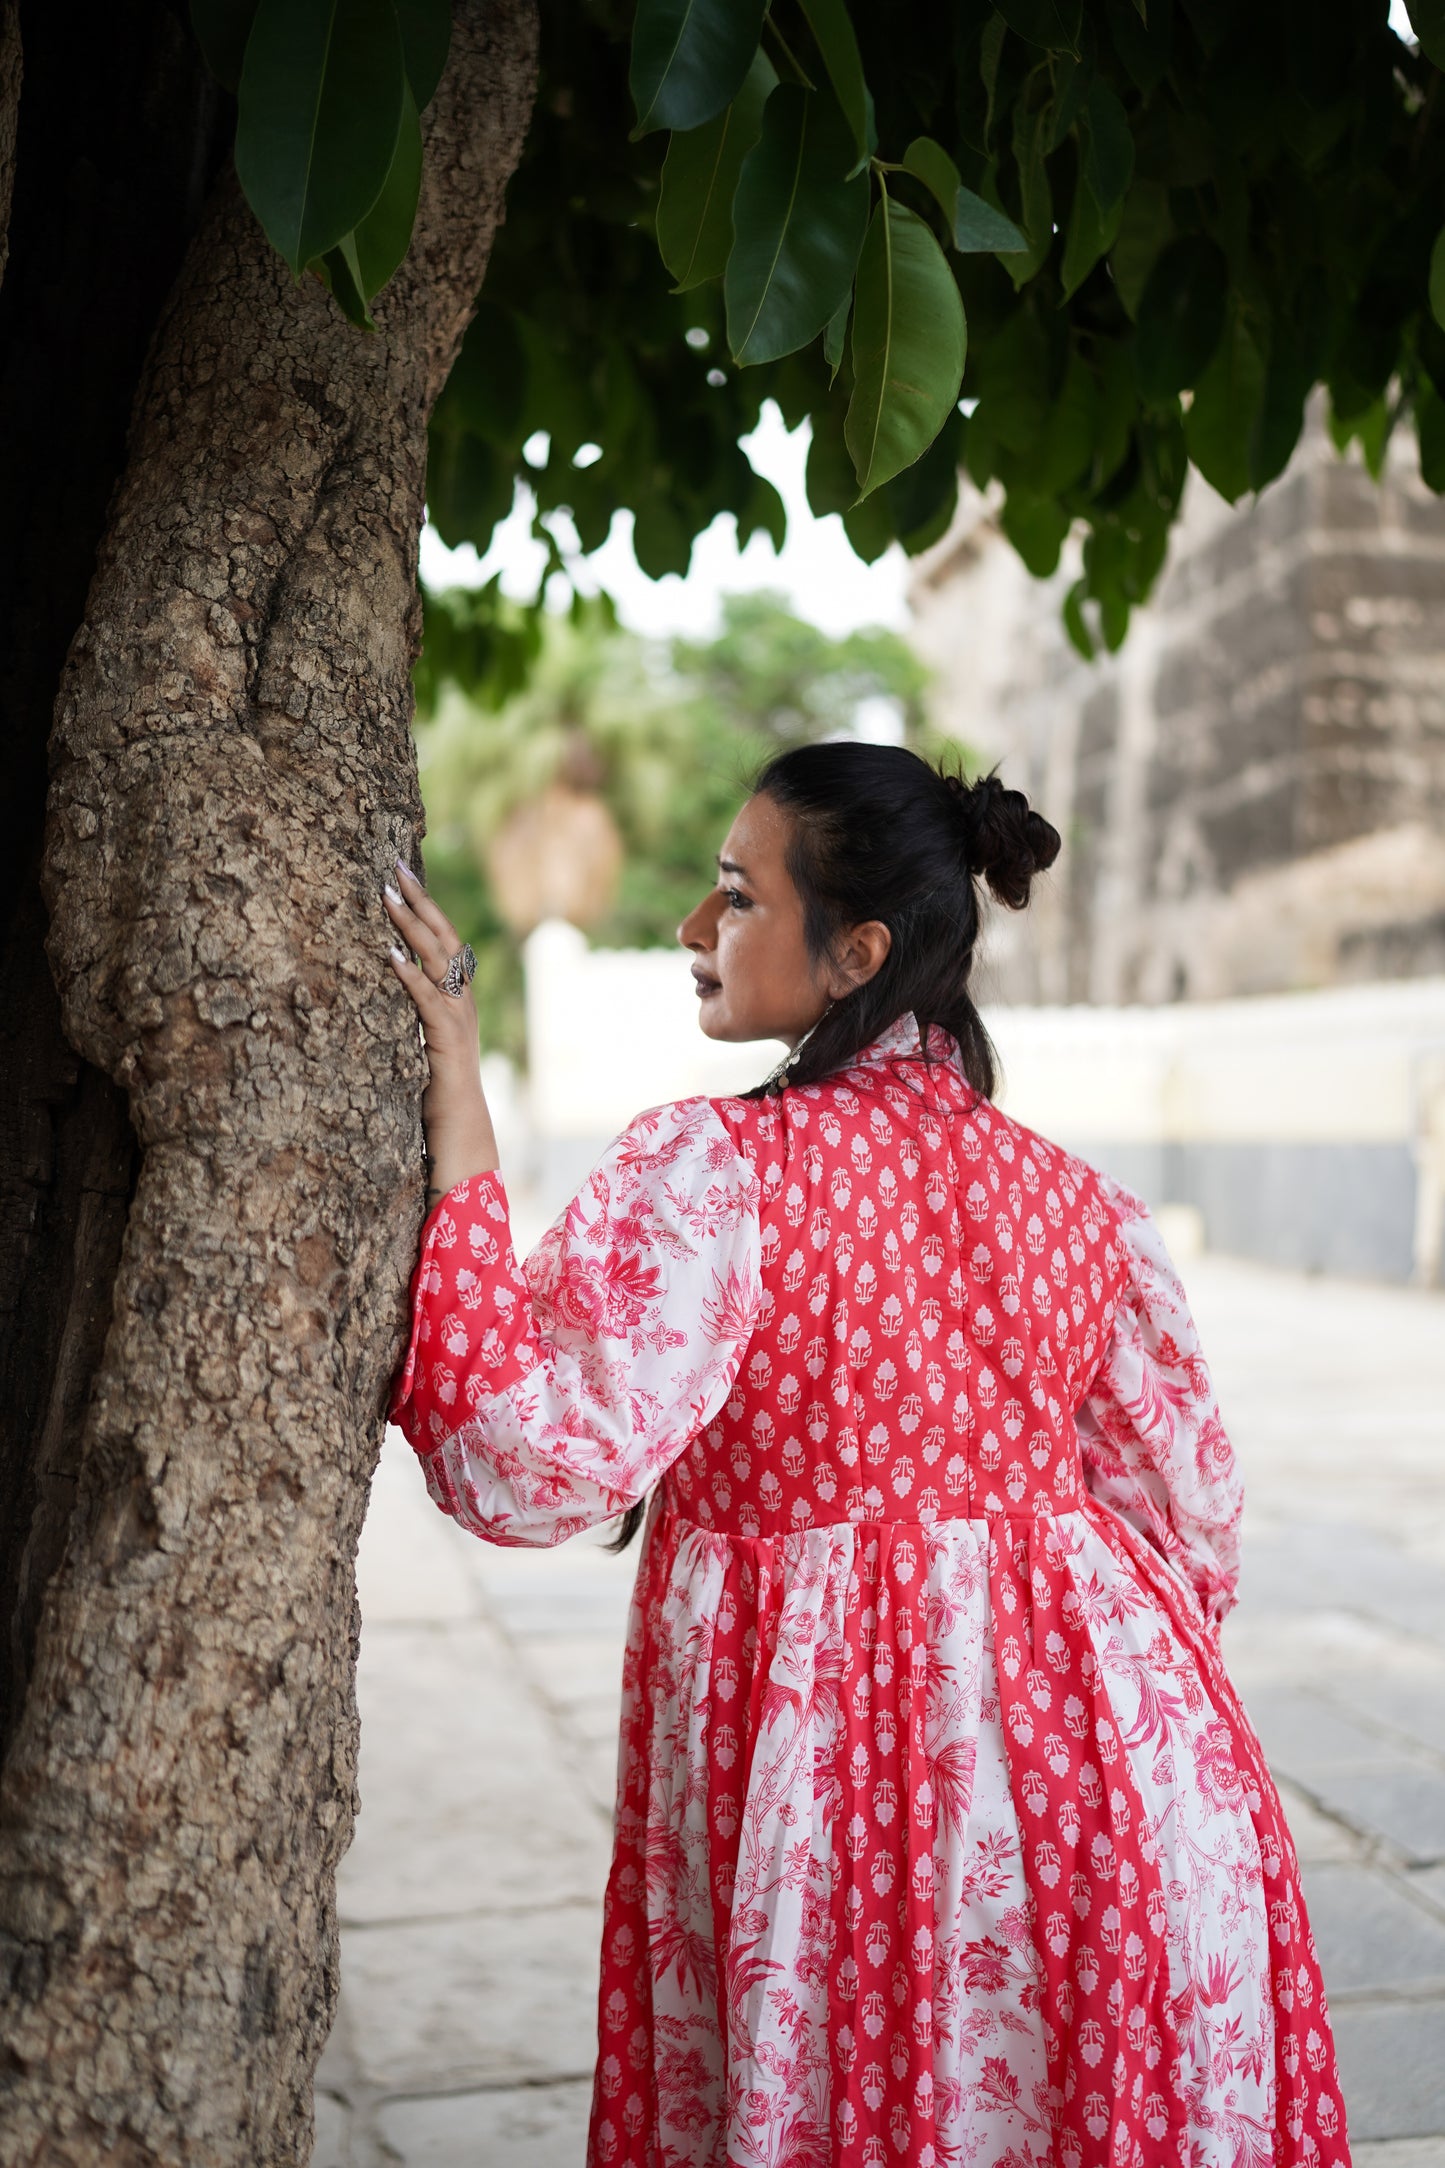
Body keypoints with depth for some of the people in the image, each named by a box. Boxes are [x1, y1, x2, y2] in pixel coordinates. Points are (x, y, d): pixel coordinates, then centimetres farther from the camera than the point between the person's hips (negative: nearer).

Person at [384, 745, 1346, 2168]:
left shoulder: (708, 1171, -16)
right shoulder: (1072, 1198, 3)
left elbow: (529, 1461, -26)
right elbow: (1190, 1515, 8)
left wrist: (457, 1117, -23)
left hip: (818, 1747, -5)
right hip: (1100, 1762, 6)